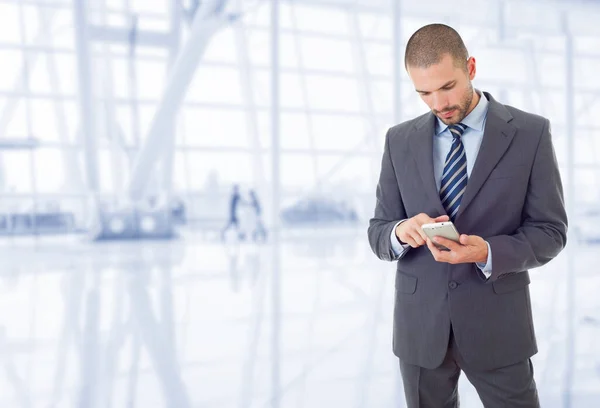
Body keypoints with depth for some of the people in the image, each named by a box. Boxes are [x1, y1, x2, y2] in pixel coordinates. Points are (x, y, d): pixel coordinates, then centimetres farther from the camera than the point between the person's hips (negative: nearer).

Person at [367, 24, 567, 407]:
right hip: (420, 322, 2)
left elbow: (550, 231, -4)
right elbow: (378, 233, 5)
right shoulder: (400, 141, 3)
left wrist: (488, 253, -23)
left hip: (496, 321, -2)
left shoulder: (531, 133, -4)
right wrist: (402, 232, -19)